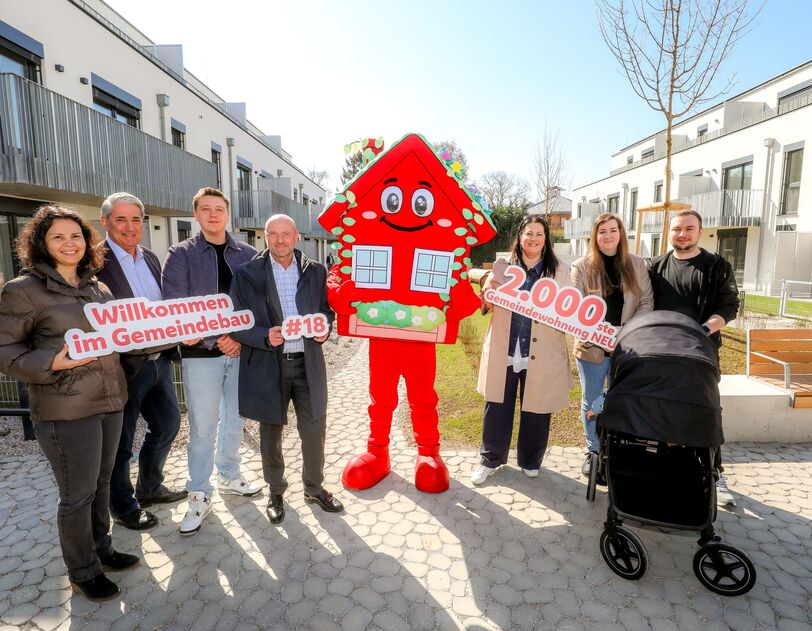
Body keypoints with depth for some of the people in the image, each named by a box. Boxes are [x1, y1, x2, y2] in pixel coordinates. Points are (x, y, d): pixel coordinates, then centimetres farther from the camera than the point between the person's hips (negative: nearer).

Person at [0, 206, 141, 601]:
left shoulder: (99, 289, 11)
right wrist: (52, 363, -23)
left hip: (110, 400, 6)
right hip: (66, 409, -6)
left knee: (101, 482, 20)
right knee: (77, 494, 7)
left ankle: (100, 549, 39)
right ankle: (83, 572, 27)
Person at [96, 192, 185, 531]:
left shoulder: (150, 258, 10)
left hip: (159, 359, 7)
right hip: (124, 366, -7)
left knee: (167, 424, 20)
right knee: (121, 441, 11)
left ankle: (149, 487, 43)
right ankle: (123, 506, 33)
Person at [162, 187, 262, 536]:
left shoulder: (247, 254, 7)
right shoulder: (181, 254, 0)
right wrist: (216, 340, -15)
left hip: (241, 351, 3)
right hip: (201, 353, -3)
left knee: (235, 420, 15)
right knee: (202, 428, 3)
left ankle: (229, 477, 35)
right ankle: (199, 495, 20)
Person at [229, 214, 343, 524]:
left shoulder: (316, 271, 4)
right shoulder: (247, 274, -2)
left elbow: (327, 310, 13)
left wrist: (324, 328, -8)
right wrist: (265, 336, -21)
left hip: (308, 363, 2)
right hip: (268, 366, -1)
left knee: (314, 431, 11)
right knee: (270, 435, 13)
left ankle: (314, 487, 34)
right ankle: (276, 491, 36)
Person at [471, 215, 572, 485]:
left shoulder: (560, 272, 2)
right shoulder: (501, 267, 6)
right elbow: (487, 306, 9)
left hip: (541, 356, 0)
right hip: (503, 352, 1)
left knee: (536, 409, 11)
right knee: (497, 407, 10)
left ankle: (530, 461, 34)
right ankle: (490, 458, 29)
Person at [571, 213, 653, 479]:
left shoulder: (637, 265, 5)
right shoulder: (581, 266, -1)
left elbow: (647, 301, 2)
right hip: (592, 346, -1)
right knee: (591, 401, 11)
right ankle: (593, 452, 28)